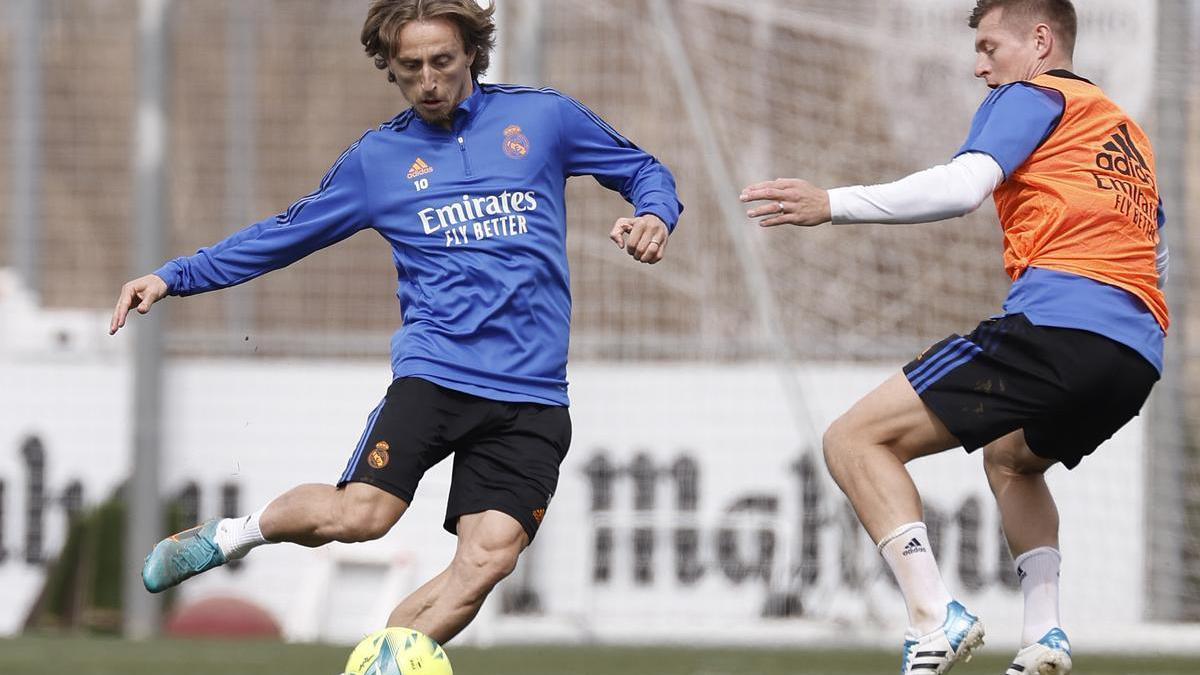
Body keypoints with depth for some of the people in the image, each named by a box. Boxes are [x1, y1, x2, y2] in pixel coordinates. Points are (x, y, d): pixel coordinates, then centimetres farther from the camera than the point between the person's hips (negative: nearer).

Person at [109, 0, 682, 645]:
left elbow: (646, 173, 18)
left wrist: (653, 216, -5)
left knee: (488, 558, -15)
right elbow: (283, 235, 18)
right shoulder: (376, 157, 11)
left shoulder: (543, 117, 8)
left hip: (532, 393, 1)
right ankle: (241, 532, 7)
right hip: (434, 368, -1)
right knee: (358, 515, -22)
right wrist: (174, 276, 12)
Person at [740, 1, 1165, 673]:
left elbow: (963, 187, -11)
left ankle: (936, 618, -22)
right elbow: (1156, 254, 39)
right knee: (1011, 457, 38)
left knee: (856, 442, -5)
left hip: (1056, 322, -9)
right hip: (1140, 356, 9)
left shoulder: (1032, 96, 6)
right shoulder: (1125, 131, 31)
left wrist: (832, 204, -12)